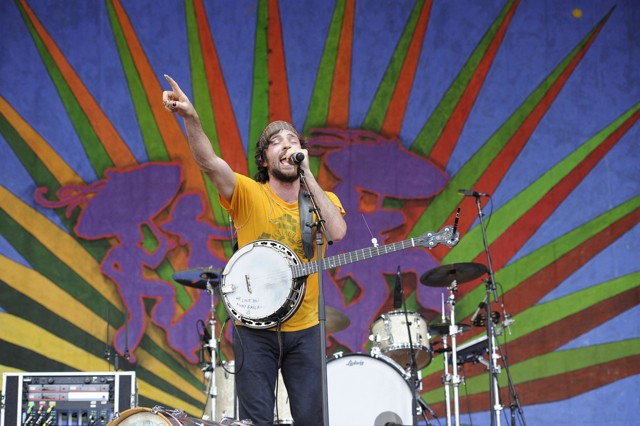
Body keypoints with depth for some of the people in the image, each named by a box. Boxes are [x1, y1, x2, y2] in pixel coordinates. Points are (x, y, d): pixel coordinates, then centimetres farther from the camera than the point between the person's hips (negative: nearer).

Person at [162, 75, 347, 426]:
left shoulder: (322, 198, 5)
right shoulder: (248, 193, -4)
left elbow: (337, 232, -17)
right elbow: (209, 163, -23)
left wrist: (307, 175, -13)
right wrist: (190, 118, -41)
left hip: (305, 328, 2)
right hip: (255, 326, -2)